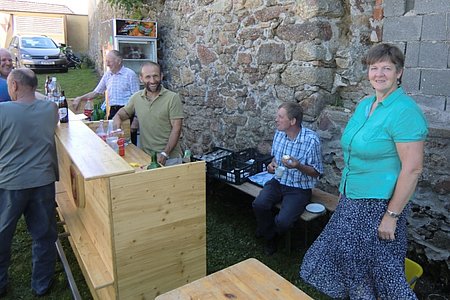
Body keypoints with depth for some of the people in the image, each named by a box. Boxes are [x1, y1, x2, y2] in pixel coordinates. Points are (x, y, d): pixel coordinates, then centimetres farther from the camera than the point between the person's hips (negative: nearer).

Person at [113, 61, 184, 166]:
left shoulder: (173, 98, -10)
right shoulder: (136, 97, 3)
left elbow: (176, 129, -13)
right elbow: (125, 111, 23)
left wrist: (165, 154, -19)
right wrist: (118, 116, 0)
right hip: (145, 155, 4)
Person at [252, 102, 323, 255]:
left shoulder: (311, 140, -19)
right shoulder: (279, 133, 0)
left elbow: (316, 173, -11)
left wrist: (298, 166, -30)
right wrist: (272, 164, -5)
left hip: (299, 188, -5)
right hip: (279, 181, 5)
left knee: (283, 221, -23)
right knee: (259, 205, -21)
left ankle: (268, 233, 16)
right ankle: (271, 237, 8)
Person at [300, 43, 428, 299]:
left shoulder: (405, 111, -18)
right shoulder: (364, 105, 7)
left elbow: (413, 169, -20)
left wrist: (392, 215, -19)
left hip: (379, 203, -8)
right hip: (352, 199, 8)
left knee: (377, 266, 8)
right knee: (344, 257, 20)